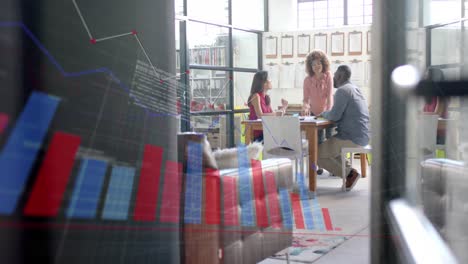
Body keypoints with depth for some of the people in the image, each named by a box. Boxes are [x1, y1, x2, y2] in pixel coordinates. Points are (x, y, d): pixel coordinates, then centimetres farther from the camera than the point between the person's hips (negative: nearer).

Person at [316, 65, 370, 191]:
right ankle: (349, 170, 10)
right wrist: (326, 114, 12)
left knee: (317, 154, -5)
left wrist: (323, 113, 2)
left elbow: (334, 116, -18)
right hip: (361, 136, 10)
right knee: (327, 146, 27)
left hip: (352, 138, -10)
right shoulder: (354, 89, 18)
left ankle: (350, 173, -5)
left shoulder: (342, 90, -14)